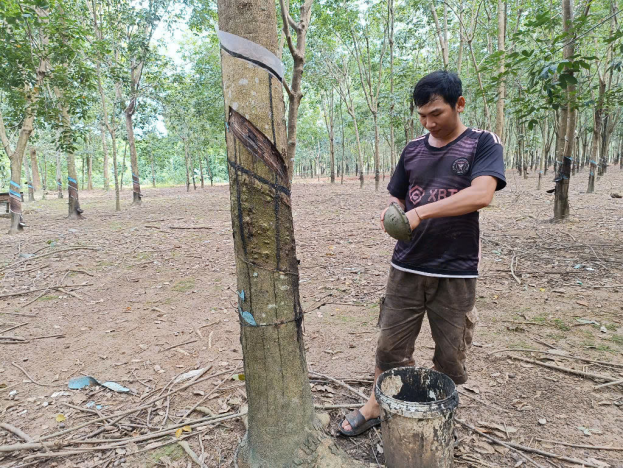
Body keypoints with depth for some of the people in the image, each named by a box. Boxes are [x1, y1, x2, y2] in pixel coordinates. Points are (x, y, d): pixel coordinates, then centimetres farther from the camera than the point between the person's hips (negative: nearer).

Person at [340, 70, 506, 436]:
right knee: (391, 345, 11)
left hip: (456, 273, -2)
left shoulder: (483, 144, -3)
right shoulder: (413, 150, 9)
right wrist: (392, 212, -9)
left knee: (450, 355, 12)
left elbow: (481, 194, -20)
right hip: (407, 268, 3)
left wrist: (420, 212, -28)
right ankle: (374, 407, 30)